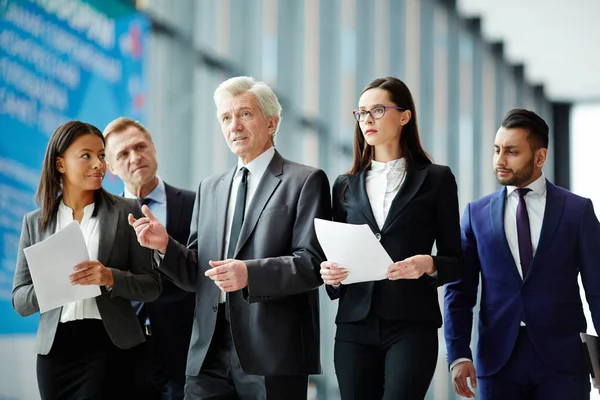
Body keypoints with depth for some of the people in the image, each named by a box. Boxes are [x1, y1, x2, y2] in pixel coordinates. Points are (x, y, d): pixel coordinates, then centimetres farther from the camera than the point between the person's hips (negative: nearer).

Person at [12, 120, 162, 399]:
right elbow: (19, 301, 5)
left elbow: (151, 285, 1)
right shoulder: (35, 221, 7)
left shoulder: (126, 212, 2)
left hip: (108, 346, -2)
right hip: (55, 349, 2)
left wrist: (111, 278, -17)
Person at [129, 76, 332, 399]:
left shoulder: (305, 181, 0)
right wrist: (165, 245, -3)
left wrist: (251, 274, -23)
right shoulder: (209, 189, 18)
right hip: (210, 356, 5)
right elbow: (195, 276, 16)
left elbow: (313, 264, -9)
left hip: (272, 355, -4)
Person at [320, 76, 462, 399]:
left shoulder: (435, 179, 5)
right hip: (355, 326, 4)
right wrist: (330, 274, -5)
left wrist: (429, 264, -16)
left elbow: (456, 261, 5)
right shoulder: (345, 186, 15)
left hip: (411, 325, -3)